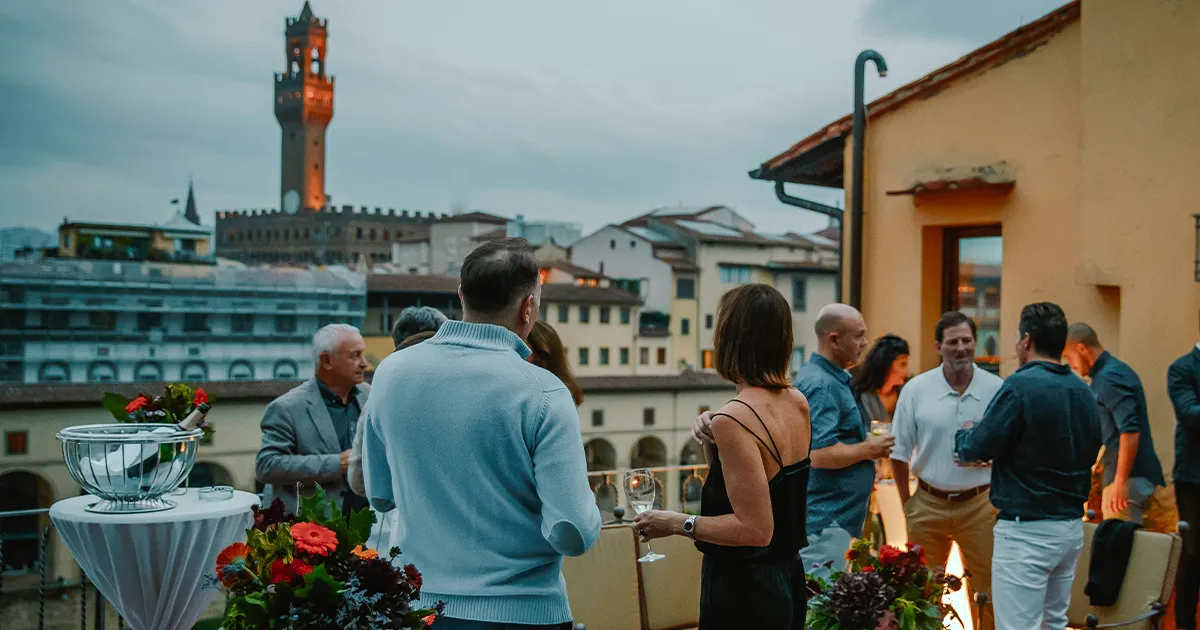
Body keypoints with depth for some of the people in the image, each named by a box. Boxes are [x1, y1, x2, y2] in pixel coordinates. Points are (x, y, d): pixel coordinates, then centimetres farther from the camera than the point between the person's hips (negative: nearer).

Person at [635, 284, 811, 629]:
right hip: (788, 578, 8)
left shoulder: (733, 420, -24)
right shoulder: (799, 403, 1)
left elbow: (755, 529, -25)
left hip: (742, 591, -8)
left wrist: (677, 523, -16)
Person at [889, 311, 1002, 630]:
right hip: (928, 504, 1)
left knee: (988, 591, 5)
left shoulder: (997, 390, -2)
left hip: (979, 505, 0)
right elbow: (900, 452, 3)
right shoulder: (915, 390, -2)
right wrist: (906, 504, 3)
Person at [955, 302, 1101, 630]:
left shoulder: (1021, 386, -17)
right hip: (1072, 527, 8)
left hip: (1027, 531, -8)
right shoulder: (1083, 391, 5)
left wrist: (964, 435, 8)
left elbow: (977, 449, -14)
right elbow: (1090, 451, 15)